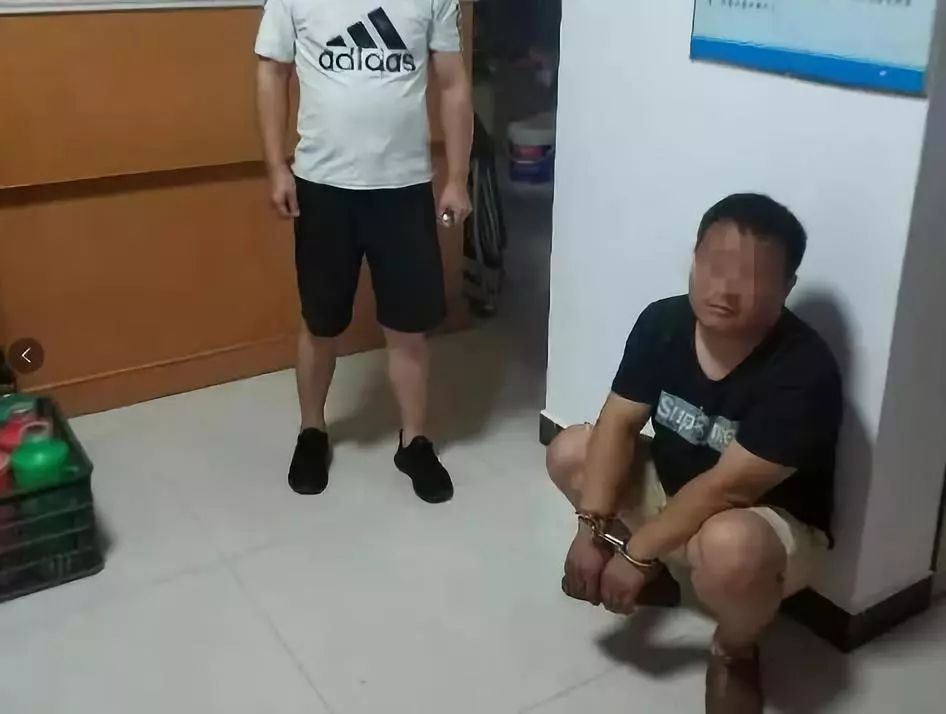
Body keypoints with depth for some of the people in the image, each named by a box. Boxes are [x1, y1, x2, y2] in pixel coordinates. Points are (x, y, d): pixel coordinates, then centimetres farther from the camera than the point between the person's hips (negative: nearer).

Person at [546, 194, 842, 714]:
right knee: (569, 452, -5)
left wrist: (637, 553, -25)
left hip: (771, 523, -6)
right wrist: (595, 528, -21)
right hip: (672, 489, 6)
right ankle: (654, 577, 16)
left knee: (729, 548, -40)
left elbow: (727, 486, -31)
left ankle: (735, 651, -2)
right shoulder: (662, 323, -12)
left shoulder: (804, 372, -30)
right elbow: (618, 424, -11)